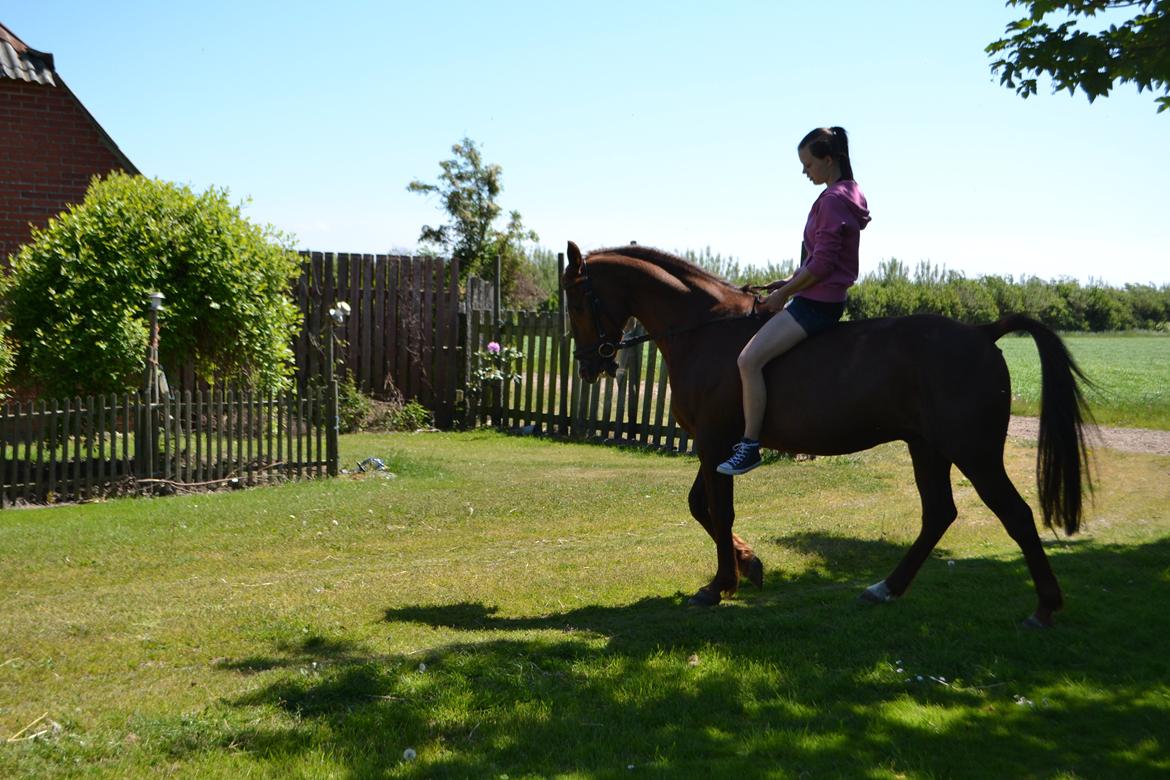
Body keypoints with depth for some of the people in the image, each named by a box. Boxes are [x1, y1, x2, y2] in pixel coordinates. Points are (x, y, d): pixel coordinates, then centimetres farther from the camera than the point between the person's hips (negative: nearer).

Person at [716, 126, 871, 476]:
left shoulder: (832, 199, -16)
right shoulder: (847, 195, 16)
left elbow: (821, 264, -21)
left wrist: (784, 293, -11)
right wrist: (791, 283, 13)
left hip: (816, 302, -12)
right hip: (825, 299, 12)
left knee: (749, 360, -21)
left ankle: (750, 445, -17)